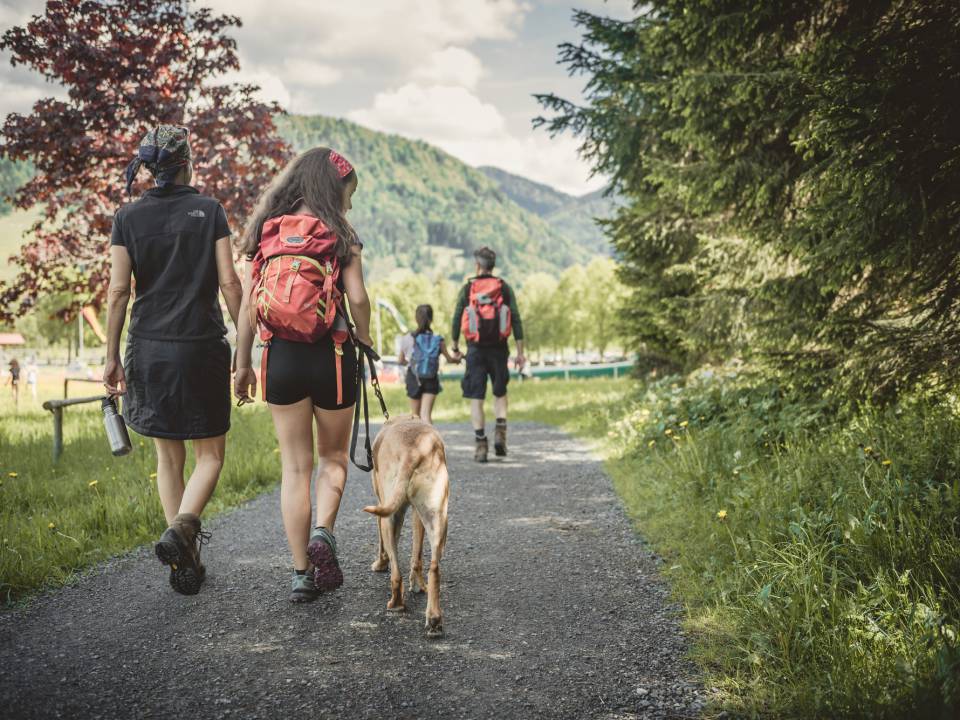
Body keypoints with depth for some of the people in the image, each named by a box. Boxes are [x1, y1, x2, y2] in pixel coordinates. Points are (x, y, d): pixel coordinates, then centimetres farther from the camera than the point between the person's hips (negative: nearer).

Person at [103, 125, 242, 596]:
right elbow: (229, 283, -6)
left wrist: (112, 357, 4)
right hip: (202, 345, -2)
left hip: (148, 349, 3)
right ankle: (181, 528, -16)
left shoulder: (128, 217, 3)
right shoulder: (209, 211, -2)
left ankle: (185, 559, 14)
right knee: (210, 453, 9)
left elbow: (118, 291, -1)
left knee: (168, 456, 13)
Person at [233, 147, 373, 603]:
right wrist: (364, 340, 7)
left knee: (294, 466, 10)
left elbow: (248, 305, 2)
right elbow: (357, 298, -12)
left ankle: (301, 574, 10)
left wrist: (243, 365, 8)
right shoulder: (338, 234, -4)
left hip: (281, 357, 3)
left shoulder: (266, 232, 5)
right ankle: (323, 533, -7)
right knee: (333, 456, 18)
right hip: (330, 355, -2)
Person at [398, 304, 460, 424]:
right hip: (431, 380, 0)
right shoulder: (438, 340, -4)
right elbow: (449, 359, 11)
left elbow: (400, 360, 8)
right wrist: (457, 358, 34)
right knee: (426, 414, -7)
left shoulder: (407, 339, -5)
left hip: (413, 379, 0)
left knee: (415, 415, 16)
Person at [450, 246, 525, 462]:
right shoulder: (504, 288, 2)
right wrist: (520, 353, 1)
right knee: (500, 392, 18)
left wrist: (455, 347, 15)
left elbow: (457, 320, 1)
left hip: (476, 349, -1)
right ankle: (500, 431, -3)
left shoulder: (468, 289, 0)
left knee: (476, 398, 3)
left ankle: (481, 444, -2)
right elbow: (516, 321, -2)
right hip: (498, 348, 1)